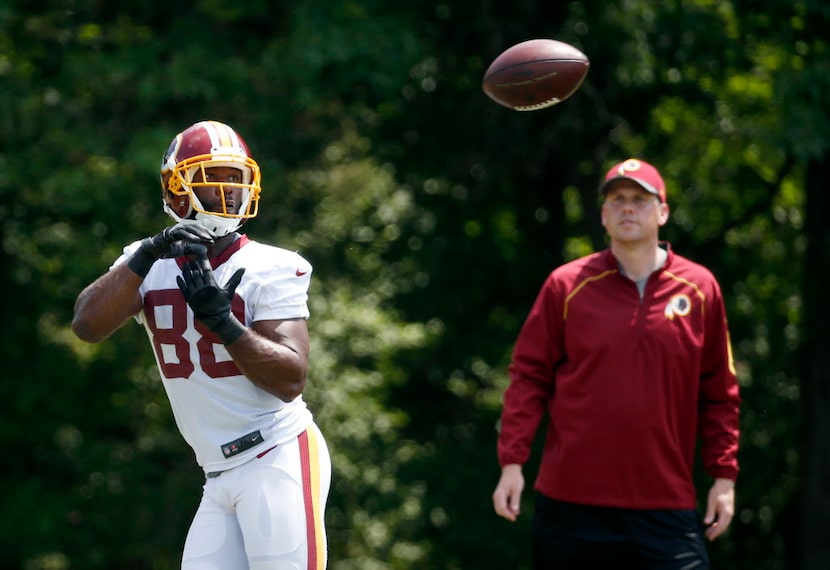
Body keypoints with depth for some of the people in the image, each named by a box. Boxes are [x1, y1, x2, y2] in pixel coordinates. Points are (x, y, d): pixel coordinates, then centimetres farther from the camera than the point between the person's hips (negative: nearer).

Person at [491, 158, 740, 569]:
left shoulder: (699, 289, 6)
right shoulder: (566, 285, 4)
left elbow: (718, 393, 9)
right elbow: (529, 376, 5)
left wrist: (724, 475, 5)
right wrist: (512, 462, -3)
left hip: (667, 507, 0)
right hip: (571, 502, 0)